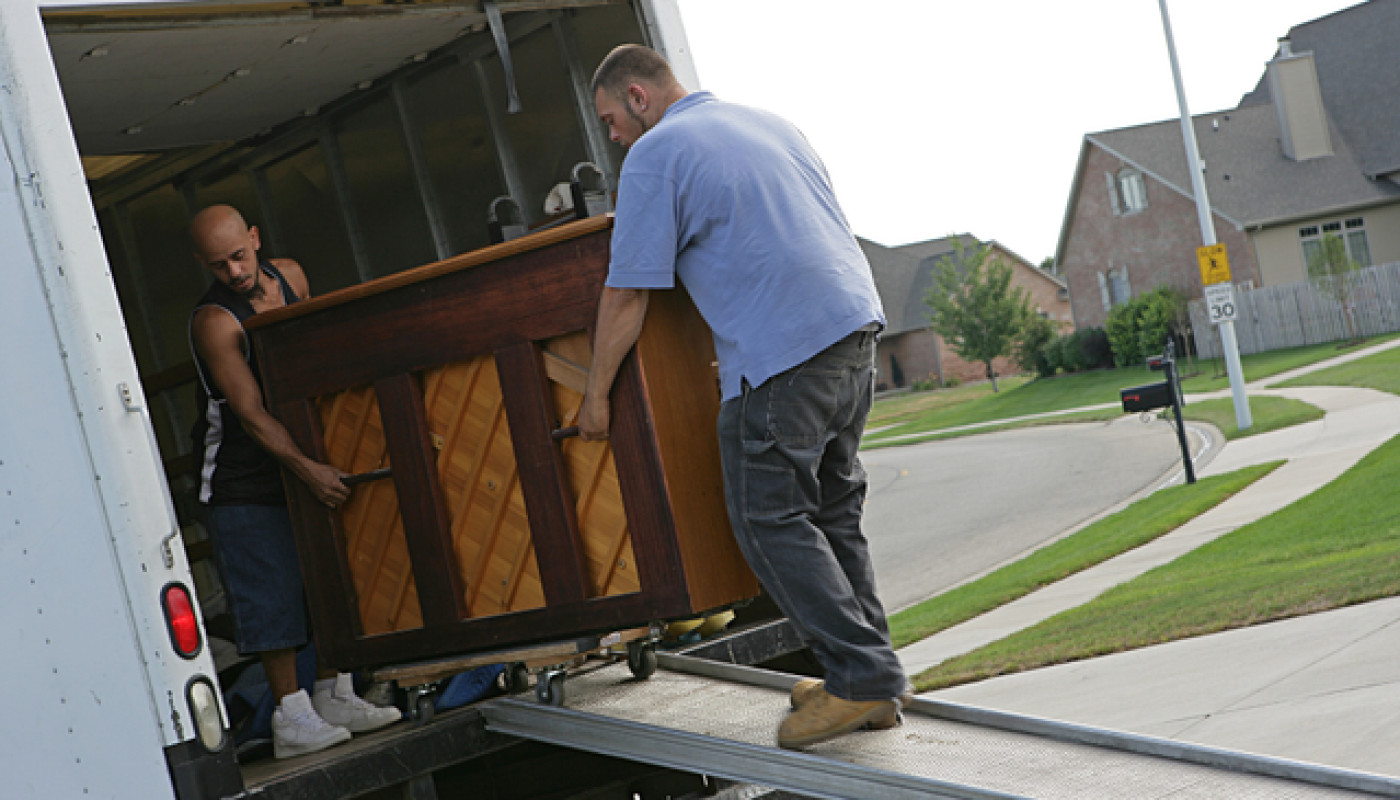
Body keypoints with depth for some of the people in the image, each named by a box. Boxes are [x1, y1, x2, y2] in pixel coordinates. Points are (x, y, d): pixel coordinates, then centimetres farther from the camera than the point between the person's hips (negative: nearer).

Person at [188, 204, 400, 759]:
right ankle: (291, 718, -1)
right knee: (272, 593, -7)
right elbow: (252, 413, -25)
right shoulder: (213, 321, -20)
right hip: (242, 479, -7)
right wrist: (306, 468, -34)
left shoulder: (290, 276, 2)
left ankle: (334, 698, 19)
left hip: (307, 458, 7)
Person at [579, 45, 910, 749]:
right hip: (857, 323, 9)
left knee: (770, 519, -2)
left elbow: (627, 294, -3)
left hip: (781, 349, -8)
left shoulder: (655, 154, -2)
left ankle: (862, 675, -5)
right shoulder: (770, 124, 22)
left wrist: (595, 397, 7)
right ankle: (871, 685, 15)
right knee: (831, 509, 14)